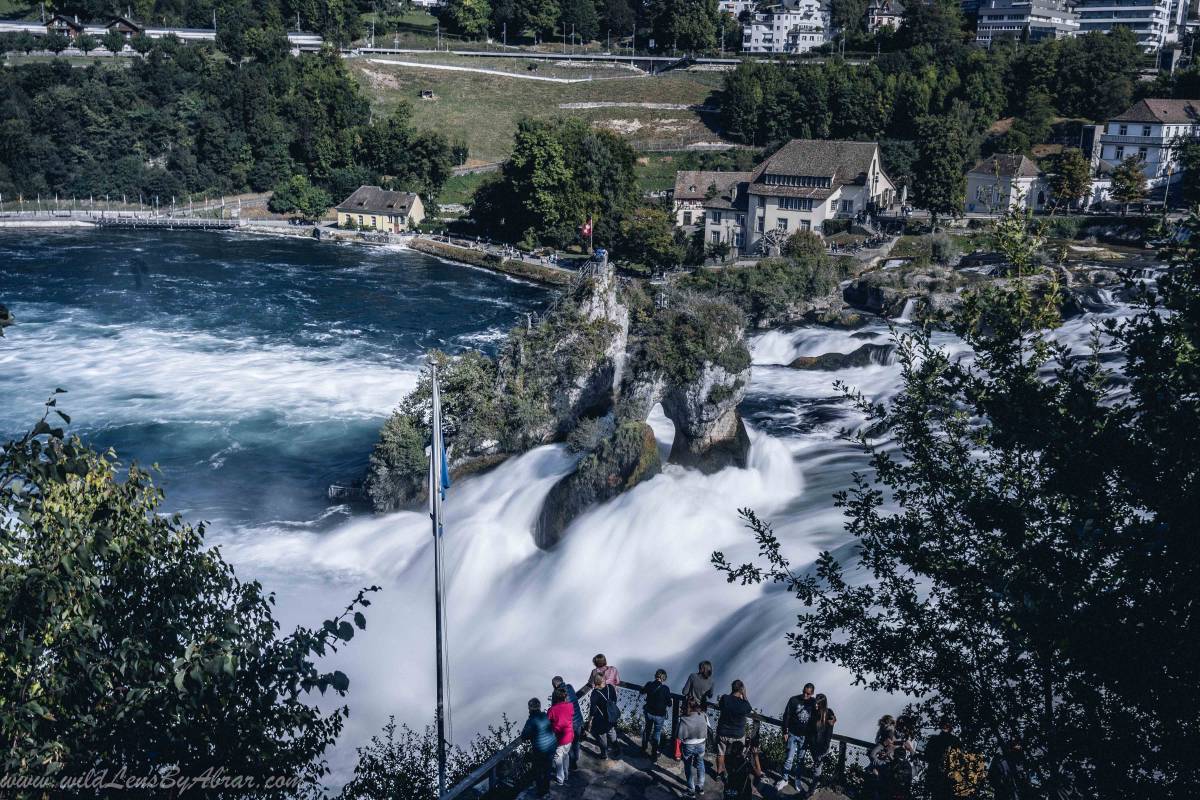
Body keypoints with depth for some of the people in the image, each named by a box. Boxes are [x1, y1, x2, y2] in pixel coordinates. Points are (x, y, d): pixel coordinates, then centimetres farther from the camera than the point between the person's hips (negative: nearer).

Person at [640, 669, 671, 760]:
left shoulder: (649, 685, -13)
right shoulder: (665, 688, -23)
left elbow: (642, 692, 8)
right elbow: (669, 704, -14)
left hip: (649, 712, 3)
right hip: (659, 715, -3)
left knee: (647, 729, 28)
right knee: (657, 733, 16)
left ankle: (643, 748, 45)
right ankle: (654, 755, 25)